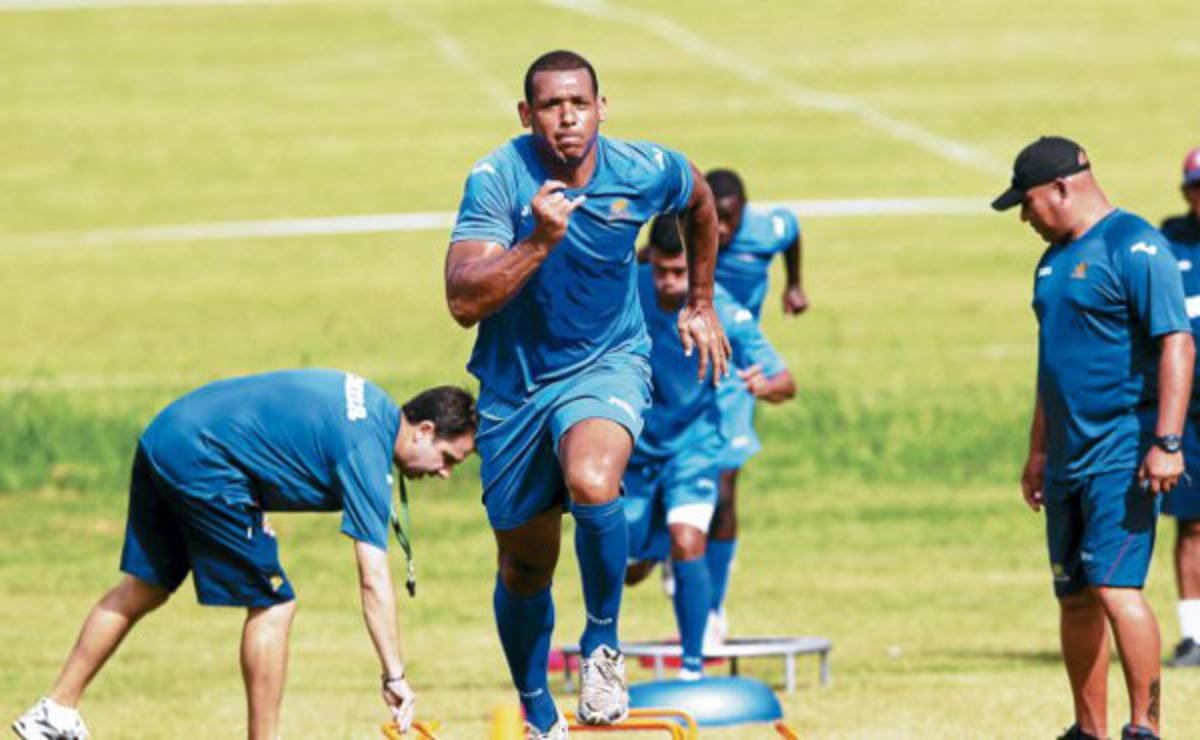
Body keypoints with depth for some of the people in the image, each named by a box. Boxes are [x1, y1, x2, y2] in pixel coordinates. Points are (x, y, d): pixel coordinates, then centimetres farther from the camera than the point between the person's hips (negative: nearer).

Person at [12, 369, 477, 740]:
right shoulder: (367, 450, -14)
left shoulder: (369, 403, 13)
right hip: (203, 462, -10)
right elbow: (373, 579, -18)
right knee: (271, 605, -4)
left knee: (143, 589, 18)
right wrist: (395, 675, -19)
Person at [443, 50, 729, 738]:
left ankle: (604, 644, -11)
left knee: (592, 482, -34)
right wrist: (539, 241, -38)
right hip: (515, 382, 1)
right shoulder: (497, 180, -18)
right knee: (525, 569, 11)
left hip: (608, 364, -1)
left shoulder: (645, 171, -12)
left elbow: (702, 200, 14)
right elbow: (464, 301, -27)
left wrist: (701, 306, 22)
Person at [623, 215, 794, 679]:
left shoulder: (726, 317, -23)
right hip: (636, 445, 3)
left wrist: (766, 385, -40)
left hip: (693, 445, -3)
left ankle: (693, 665, -14)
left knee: (687, 544, -25)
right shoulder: (629, 290, -17)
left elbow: (785, 383, -18)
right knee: (628, 567, 11)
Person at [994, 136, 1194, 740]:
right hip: (1069, 460, 9)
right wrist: (1038, 452, 24)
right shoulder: (1055, 259, 18)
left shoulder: (1135, 248, -10)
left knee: (1115, 588, -17)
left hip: (1123, 457, -9)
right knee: (1074, 598, 9)